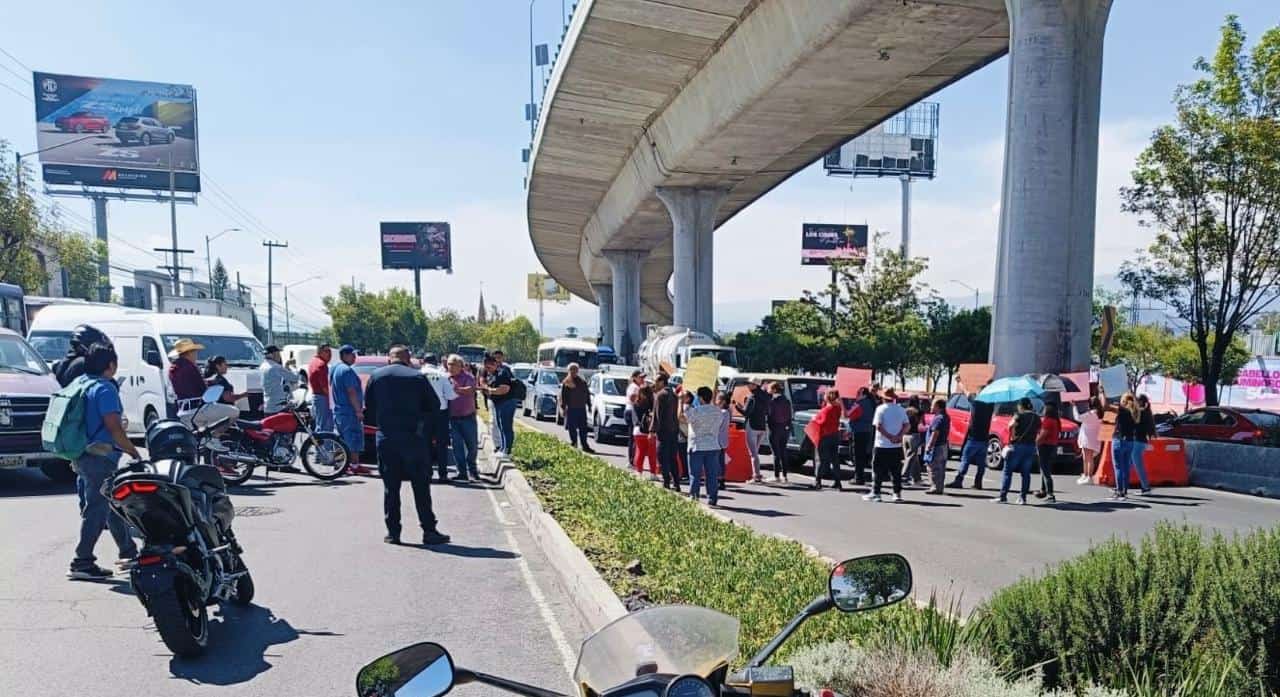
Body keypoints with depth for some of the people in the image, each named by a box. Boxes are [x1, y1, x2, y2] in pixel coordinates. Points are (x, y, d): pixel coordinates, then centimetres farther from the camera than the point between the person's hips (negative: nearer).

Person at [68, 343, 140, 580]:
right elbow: (114, 427, -19)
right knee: (97, 509, -4)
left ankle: (129, 552, 27)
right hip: (100, 456, -9)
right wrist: (134, 452, -11)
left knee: (115, 505, 17)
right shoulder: (105, 388, -14)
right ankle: (82, 563, -2)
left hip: (82, 456, 9)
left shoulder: (80, 383, 12)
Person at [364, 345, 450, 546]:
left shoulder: (376, 376, 5)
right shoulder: (418, 377, -1)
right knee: (421, 486, 4)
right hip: (413, 438, -2)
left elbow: (368, 410, 7)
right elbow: (434, 407, 1)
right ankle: (429, 531, 5)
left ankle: (393, 532, 10)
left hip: (386, 439, 2)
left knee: (390, 487, 9)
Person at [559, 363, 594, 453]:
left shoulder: (582, 382, 12)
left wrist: (589, 405, 11)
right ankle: (574, 445, 9)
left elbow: (587, 394, 16)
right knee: (572, 429, 1)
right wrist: (563, 408, -10)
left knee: (583, 428, 4)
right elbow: (562, 397, -3)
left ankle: (585, 446, 8)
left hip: (581, 408, 3)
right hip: (571, 409, -3)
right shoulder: (566, 383, 0)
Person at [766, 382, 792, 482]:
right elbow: (789, 416, 12)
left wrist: (770, 427, -8)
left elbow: (771, 415, -15)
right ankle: (784, 475, 15)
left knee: (776, 453, -2)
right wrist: (789, 429, 16)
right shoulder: (787, 401, 9)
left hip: (775, 428, -7)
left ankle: (776, 476, -2)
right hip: (785, 429, 7)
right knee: (783, 453, 12)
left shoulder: (773, 400, -13)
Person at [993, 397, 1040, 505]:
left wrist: (1013, 437, -8)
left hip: (1018, 445, -6)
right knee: (1026, 473, 9)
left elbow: (1011, 426, -21)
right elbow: (1038, 433, 14)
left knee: (1008, 472, 0)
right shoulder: (1037, 418, 12)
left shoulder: (1020, 415, -7)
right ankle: (1023, 498, 8)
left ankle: (1003, 496, -2)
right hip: (1031, 447, 6)